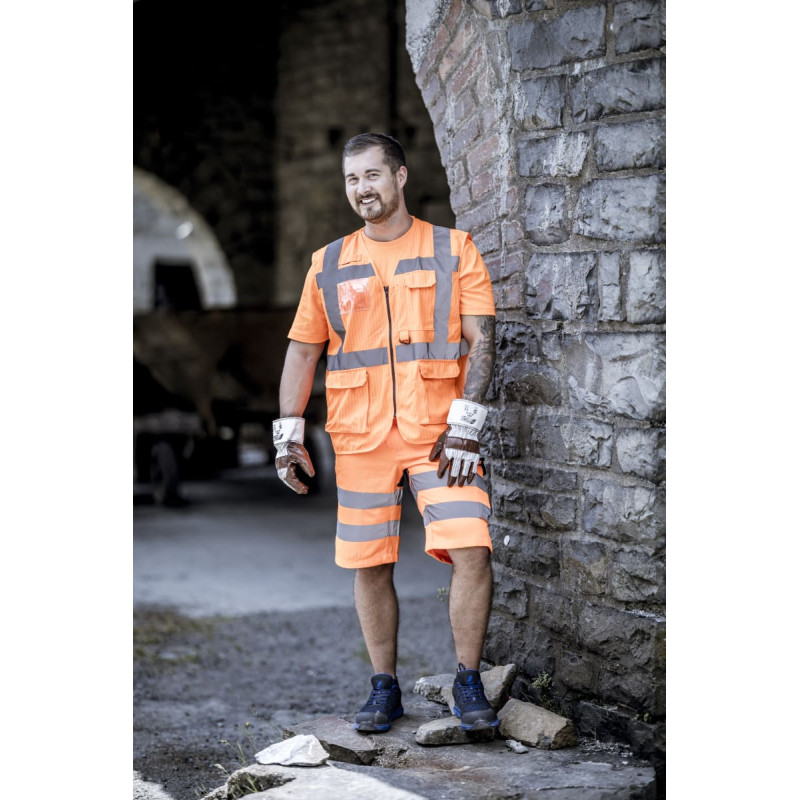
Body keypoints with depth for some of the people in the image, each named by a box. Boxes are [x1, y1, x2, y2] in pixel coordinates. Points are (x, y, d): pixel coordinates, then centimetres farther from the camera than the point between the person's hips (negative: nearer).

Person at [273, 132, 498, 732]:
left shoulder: (453, 250, 4)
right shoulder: (329, 265, 11)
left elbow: (481, 340, -2)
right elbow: (303, 350, 14)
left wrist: (465, 424, -11)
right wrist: (289, 434, 6)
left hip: (439, 432, -2)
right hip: (360, 437, 3)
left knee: (471, 552, -14)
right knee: (370, 566, 4)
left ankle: (468, 684, 3)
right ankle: (385, 689, 19)